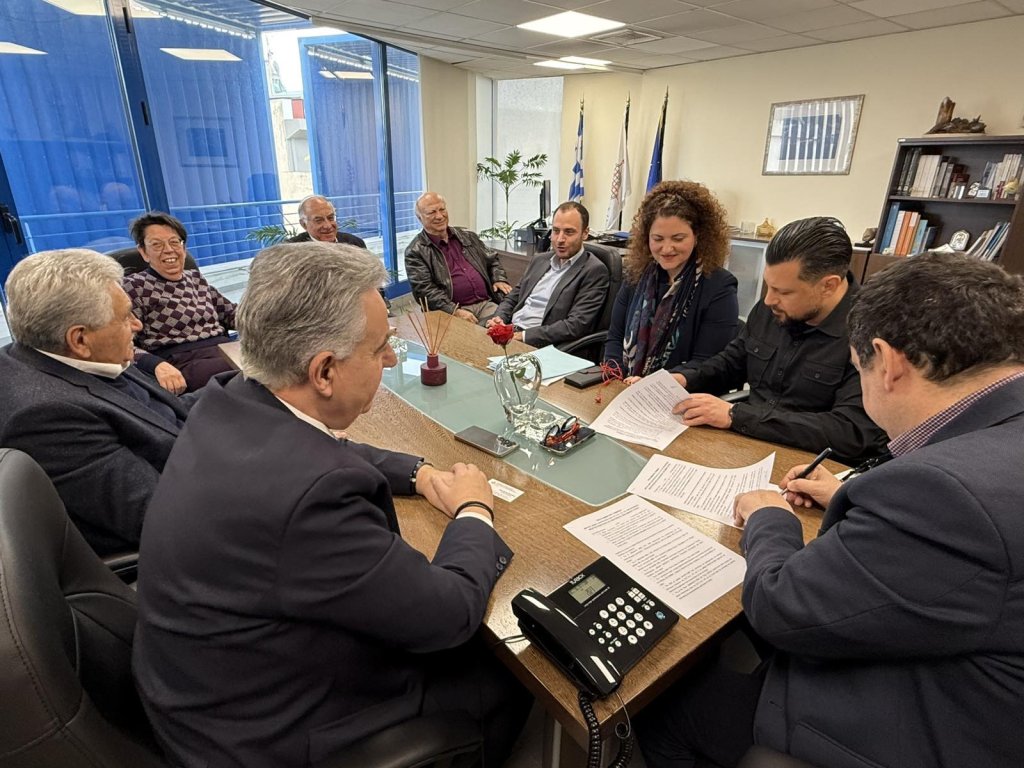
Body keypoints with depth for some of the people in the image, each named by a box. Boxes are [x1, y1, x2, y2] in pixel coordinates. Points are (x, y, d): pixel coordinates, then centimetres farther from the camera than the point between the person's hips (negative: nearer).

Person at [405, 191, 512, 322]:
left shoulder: (467, 236, 20)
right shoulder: (415, 251, 3)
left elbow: (492, 260, 28)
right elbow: (424, 289, -8)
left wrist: (499, 280, 6)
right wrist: (454, 311, -20)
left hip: (487, 304, 5)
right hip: (451, 311, -4)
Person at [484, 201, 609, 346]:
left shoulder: (594, 271, -5)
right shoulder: (539, 260, 17)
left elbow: (576, 325, -15)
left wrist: (523, 335, -19)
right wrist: (499, 318, -1)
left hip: (540, 345, -7)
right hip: (508, 333, 7)